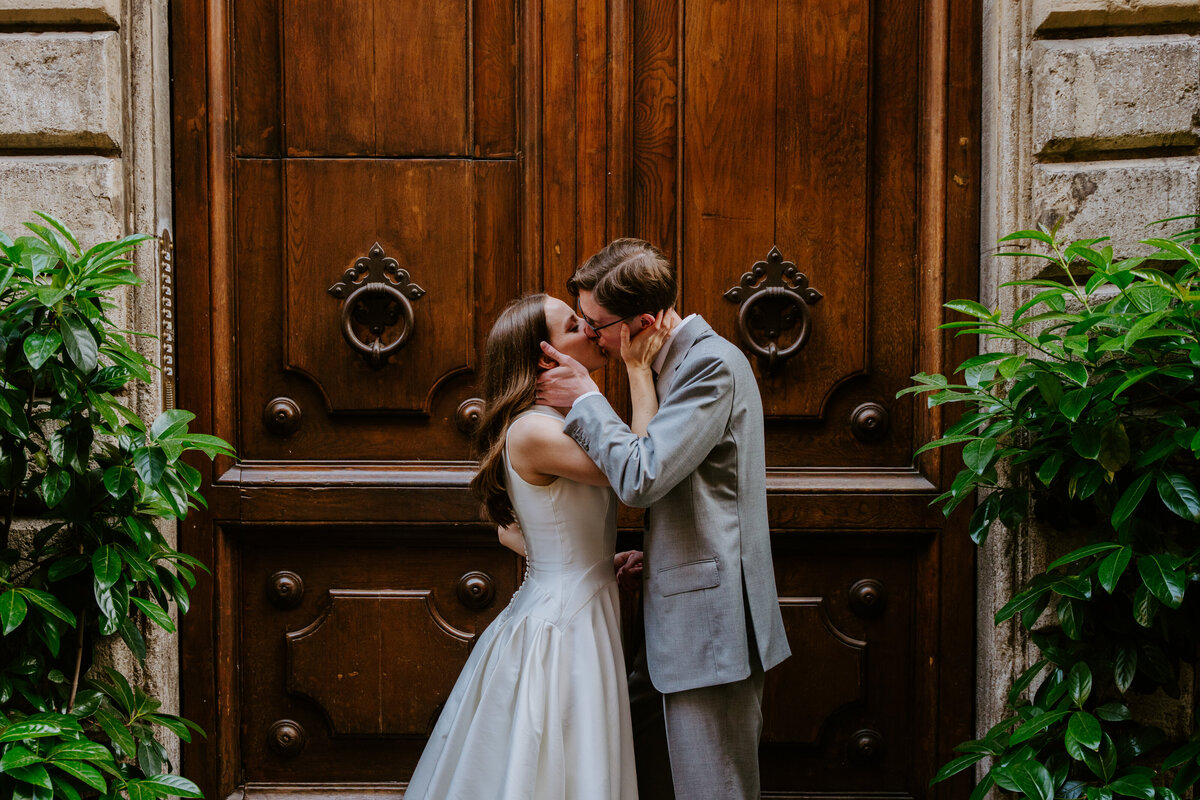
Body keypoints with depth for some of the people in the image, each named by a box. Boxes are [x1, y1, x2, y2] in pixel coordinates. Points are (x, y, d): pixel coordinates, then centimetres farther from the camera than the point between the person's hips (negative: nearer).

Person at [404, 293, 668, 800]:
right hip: (561, 629, -9)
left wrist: (594, 560, 9)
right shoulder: (533, 430, -19)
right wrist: (639, 368, -15)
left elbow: (509, 532, 16)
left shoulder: (558, 426, 11)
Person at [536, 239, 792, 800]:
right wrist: (651, 554, 13)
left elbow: (640, 479, -27)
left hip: (710, 622, -10)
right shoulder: (683, 359, 13)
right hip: (680, 623, 10)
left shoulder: (712, 363, -18)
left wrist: (585, 398, -14)